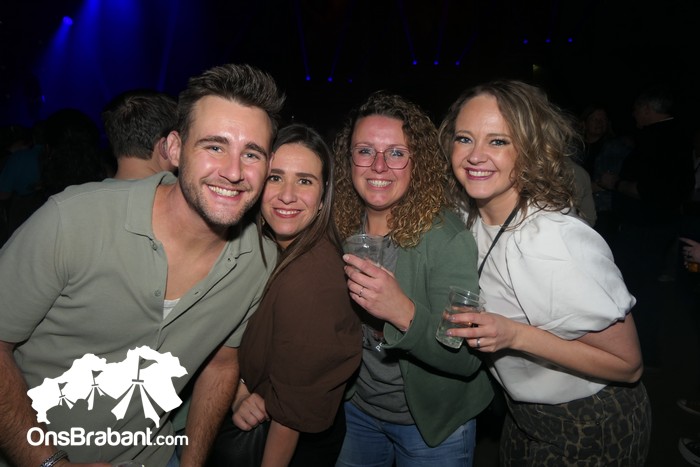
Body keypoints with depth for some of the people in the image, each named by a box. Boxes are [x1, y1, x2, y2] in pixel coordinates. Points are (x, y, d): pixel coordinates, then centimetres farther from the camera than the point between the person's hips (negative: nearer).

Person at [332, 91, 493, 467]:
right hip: (358, 409, 4)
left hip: (431, 427, -4)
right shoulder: (341, 228, -10)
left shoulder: (448, 238, -24)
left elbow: (468, 358, -26)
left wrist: (404, 313, -41)